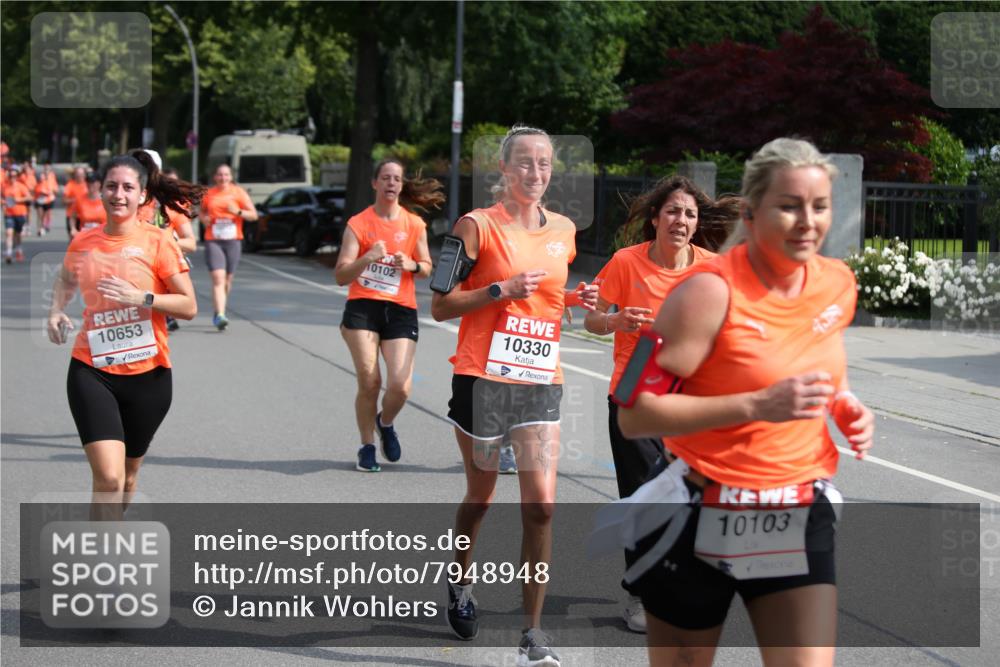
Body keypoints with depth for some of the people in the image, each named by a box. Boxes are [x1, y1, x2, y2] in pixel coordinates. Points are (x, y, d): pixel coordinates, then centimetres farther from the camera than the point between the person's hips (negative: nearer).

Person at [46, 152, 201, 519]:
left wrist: (141, 298, -20)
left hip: (147, 375, 0)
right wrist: (56, 311, 7)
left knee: (127, 475, 16)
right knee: (108, 476, -18)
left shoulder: (158, 241, -5)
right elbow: (66, 280, 27)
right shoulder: (82, 243, 3)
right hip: (91, 373, 0)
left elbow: (189, 307, -7)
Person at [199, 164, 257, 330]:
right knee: (218, 278, -16)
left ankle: (218, 313, 30)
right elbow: (202, 212, 24)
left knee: (227, 279, 10)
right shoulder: (208, 194, 7)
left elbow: (253, 215, 2)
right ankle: (220, 315, -25)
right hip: (213, 241, -1)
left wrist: (238, 212, -15)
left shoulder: (238, 193, 3)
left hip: (232, 241, 1)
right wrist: (204, 218, 1)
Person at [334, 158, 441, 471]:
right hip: (363, 307, -1)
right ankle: (367, 447, 13)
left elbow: (427, 268, 17)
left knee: (400, 386, -11)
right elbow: (341, 276, -4)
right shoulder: (358, 224, 1)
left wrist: (412, 265, -6)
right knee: (369, 382, -8)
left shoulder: (414, 225, 8)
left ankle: (386, 424, 24)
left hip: (401, 310, 2)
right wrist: (366, 258, -22)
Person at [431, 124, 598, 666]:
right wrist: (502, 289, -17)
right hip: (483, 379, -3)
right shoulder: (478, 226, -5)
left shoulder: (563, 231, 10)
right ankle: (460, 585, 41)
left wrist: (574, 299, 5)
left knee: (540, 505, -8)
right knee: (480, 495, 12)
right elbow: (441, 306, -6)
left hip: (541, 383, 3)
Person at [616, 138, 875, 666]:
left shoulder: (838, 284, 1)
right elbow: (634, 415, -21)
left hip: (801, 520, 4)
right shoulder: (711, 291, -18)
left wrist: (846, 406, 1)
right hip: (700, 522, -4)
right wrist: (757, 406, -28)